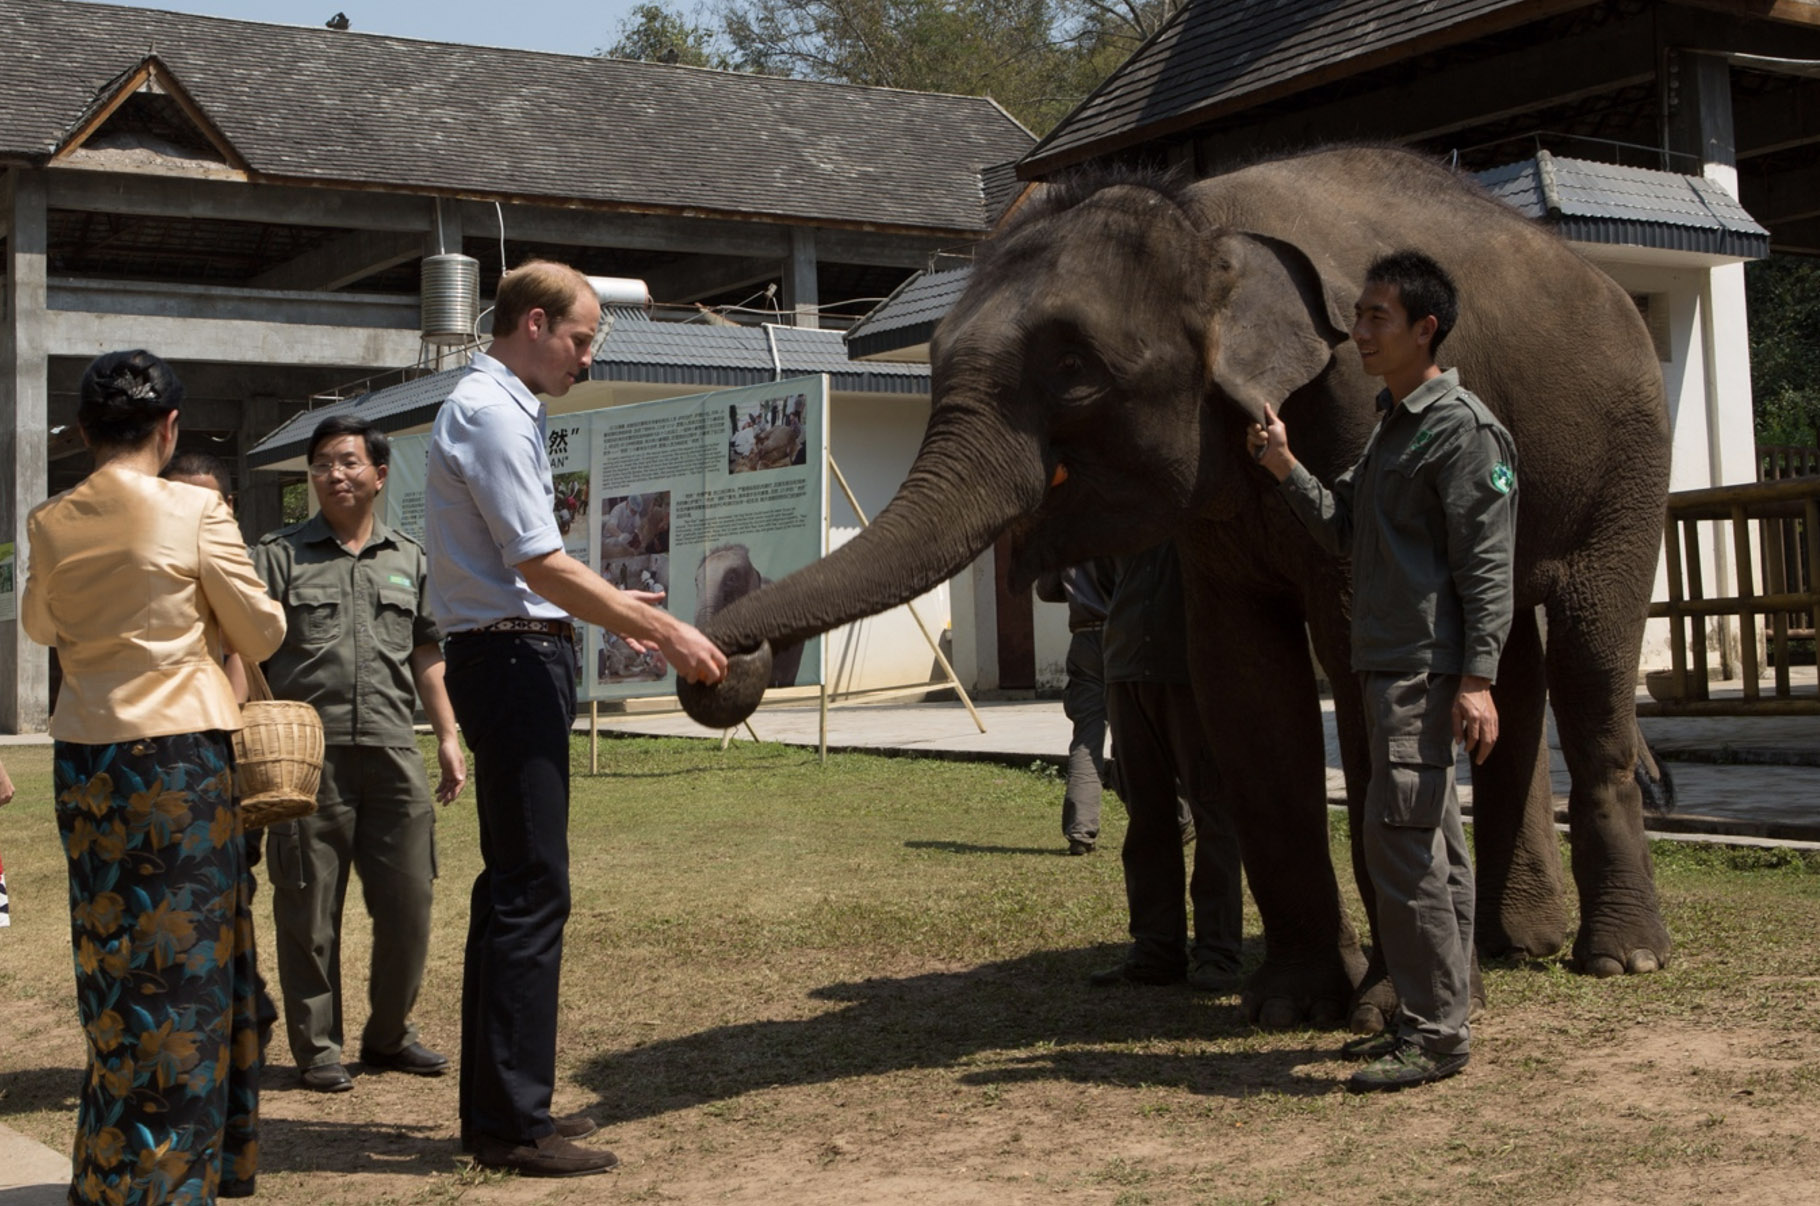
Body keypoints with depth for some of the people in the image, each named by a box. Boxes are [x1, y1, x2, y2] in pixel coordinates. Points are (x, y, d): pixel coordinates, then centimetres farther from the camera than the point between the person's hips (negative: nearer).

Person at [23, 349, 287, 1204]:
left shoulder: (50, 524, 3)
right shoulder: (195, 511, -10)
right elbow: (262, 633, -1)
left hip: (85, 755, 4)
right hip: (183, 749, -4)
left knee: (112, 951, 13)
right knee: (186, 956, 4)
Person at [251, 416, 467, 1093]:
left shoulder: (409, 560, 16)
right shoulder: (279, 556, 5)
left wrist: (448, 737, 15)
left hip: (392, 751, 3)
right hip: (307, 752, -3)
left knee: (407, 903, 5)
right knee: (309, 909, 2)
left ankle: (389, 1034, 22)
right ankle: (316, 1048, 13)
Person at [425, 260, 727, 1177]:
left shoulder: (506, 411, 18)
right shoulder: (488, 413, -13)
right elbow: (541, 565, -20)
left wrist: (618, 609, 24)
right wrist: (663, 631, -16)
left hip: (524, 656, 11)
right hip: (510, 659, -11)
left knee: (516, 884, 14)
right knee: (531, 889, -9)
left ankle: (497, 1105, 23)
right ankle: (512, 1125, -4)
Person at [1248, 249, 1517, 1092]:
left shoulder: (1463, 429, -11)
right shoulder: (1392, 424, 19)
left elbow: (1487, 564, -16)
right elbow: (1343, 532, 18)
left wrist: (1477, 679, -22)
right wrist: (1285, 468, 6)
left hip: (1426, 666, -10)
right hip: (1387, 660, 10)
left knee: (1399, 835, -12)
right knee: (1428, 841, 12)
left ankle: (1434, 1033, -7)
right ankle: (1437, 1017, 19)